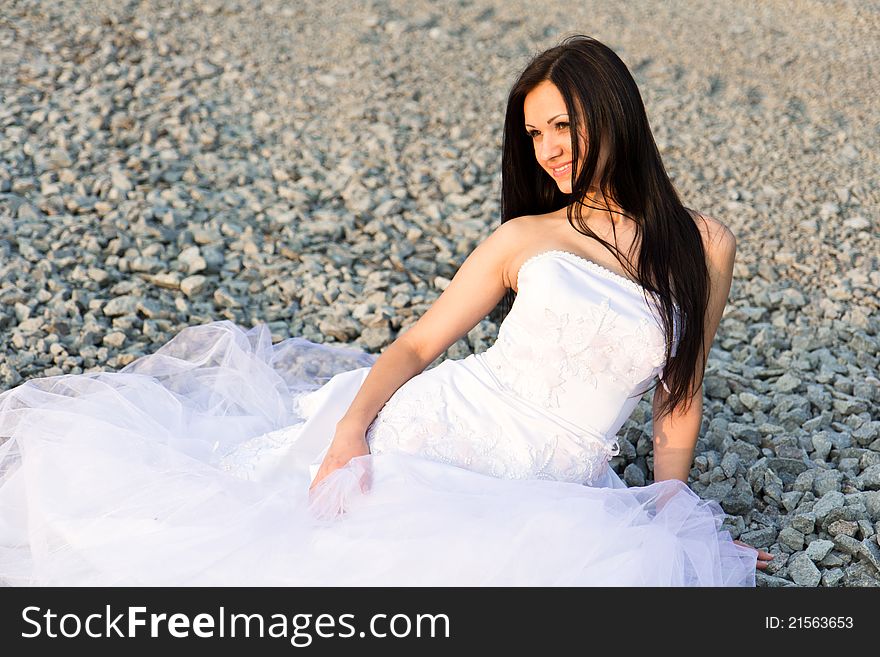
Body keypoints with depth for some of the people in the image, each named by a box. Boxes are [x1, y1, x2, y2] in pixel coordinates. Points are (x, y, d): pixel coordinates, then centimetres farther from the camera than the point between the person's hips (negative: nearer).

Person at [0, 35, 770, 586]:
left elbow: (679, 402, 11)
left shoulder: (706, 248, 5)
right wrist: (352, 430, -16)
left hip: (555, 488, 1)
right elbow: (418, 343, 1)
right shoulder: (525, 237, 4)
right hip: (432, 428, 0)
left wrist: (668, 520, 3)